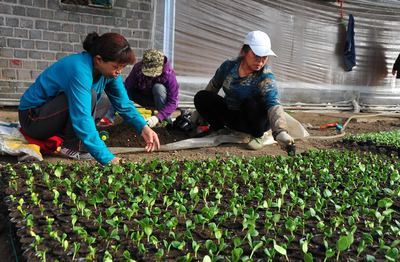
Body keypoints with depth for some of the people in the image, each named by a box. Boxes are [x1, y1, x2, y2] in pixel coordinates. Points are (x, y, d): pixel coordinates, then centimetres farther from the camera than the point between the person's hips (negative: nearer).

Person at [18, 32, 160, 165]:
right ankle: (71, 147, -14)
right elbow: (82, 119, -39)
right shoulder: (80, 70, -32)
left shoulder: (108, 70, -7)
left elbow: (124, 104, -2)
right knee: (89, 96, -28)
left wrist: (143, 127, -19)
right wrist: (107, 158, -43)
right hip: (33, 117, -9)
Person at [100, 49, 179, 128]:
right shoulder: (138, 68, -21)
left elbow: (173, 102, -33)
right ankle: (109, 117, -25)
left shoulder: (169, 74, -30)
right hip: (144, 98, 3)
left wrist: (158, 117, -47)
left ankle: (167, 120, -22)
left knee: (159, 87, -35)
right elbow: (128, 88, -24)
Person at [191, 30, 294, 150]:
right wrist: (199, 111, 15)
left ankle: (258, 135, -9)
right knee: (201, 97, -15)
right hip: (231, 116, 4)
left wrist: (280, 132, -59)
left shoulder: (266, 77, -25)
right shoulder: (229, 66, -11)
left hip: (255, 121, -3)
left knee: (250, 102, -36)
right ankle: (217, 128, 6)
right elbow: (213, 87, 6)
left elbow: (274, 105, -40)